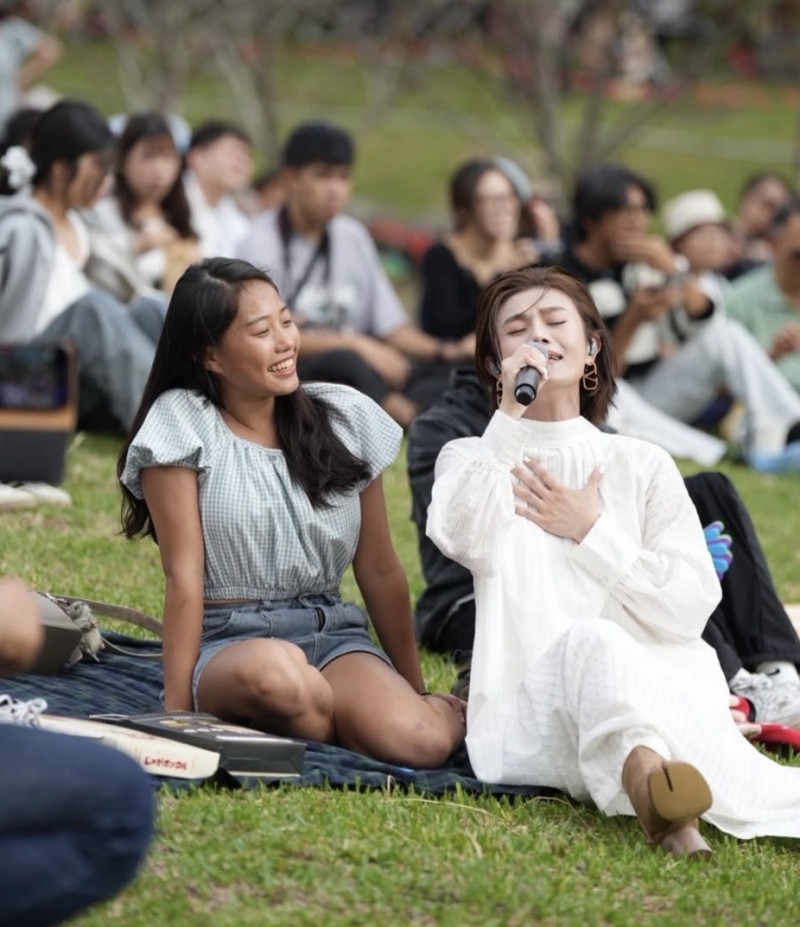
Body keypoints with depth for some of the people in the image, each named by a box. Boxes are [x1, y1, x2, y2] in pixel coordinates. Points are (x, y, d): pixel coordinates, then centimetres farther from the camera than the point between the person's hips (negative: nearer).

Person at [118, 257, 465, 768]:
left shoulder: (345, 417, 7)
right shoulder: (181, 424, -4)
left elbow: (379, 570, 13)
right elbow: (185, 577, -9)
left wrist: (418, 691, 17)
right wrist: (177, 711, -14)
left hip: (332, 631, 3)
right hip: (227, 641, -3)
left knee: (419, 740, -31)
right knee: (273, 671, -42)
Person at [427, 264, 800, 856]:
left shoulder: (643, 464, 18)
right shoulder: (473, 460, 18)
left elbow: (692, 608, 6)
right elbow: (463, 541, -8)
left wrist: (592, 532, 2)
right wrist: (509, 417, -8)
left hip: (656, 688, 3)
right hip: (528, 714, -3)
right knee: (587, 641, -37)